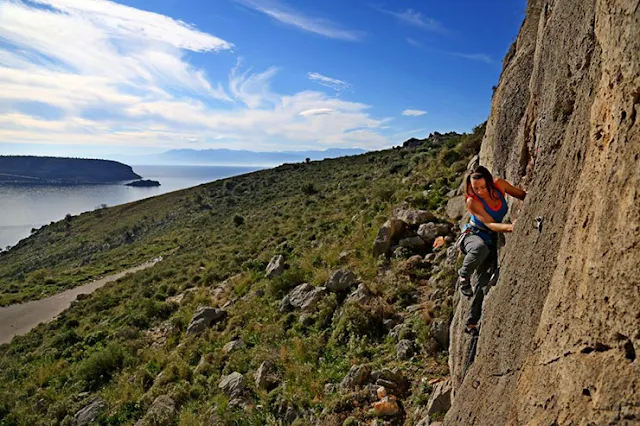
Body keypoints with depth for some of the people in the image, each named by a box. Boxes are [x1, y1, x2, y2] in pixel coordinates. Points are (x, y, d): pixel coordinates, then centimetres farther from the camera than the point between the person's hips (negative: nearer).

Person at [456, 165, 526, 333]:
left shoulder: (499, 184, -11)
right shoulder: (472, 202, -24)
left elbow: (524, 195, 4)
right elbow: (490, 224, -29)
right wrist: (509, 227, -46)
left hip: (491, 239, 5)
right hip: (472, 235, -5)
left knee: (484, 283, -1)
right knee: (481, 247, -43)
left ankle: (472, 322, 15)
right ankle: (463, 276, -15)